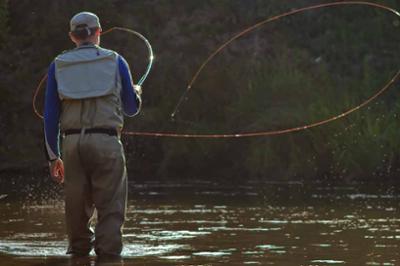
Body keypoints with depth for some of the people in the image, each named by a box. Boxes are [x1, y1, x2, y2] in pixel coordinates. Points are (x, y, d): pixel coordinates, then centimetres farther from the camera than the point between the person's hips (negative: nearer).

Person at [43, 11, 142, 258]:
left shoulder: (58, 65, 11)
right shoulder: (115, 61, 7)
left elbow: (51, 115, 9)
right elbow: (131, 108, 14)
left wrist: (54, 156, 13)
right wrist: (137, 92, 38)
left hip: (73, 143, 2)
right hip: (106, 142, -2)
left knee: (77, 205, 11)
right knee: (110, 206, -2)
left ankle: (79, 251, 18)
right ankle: (108, 253, -10)